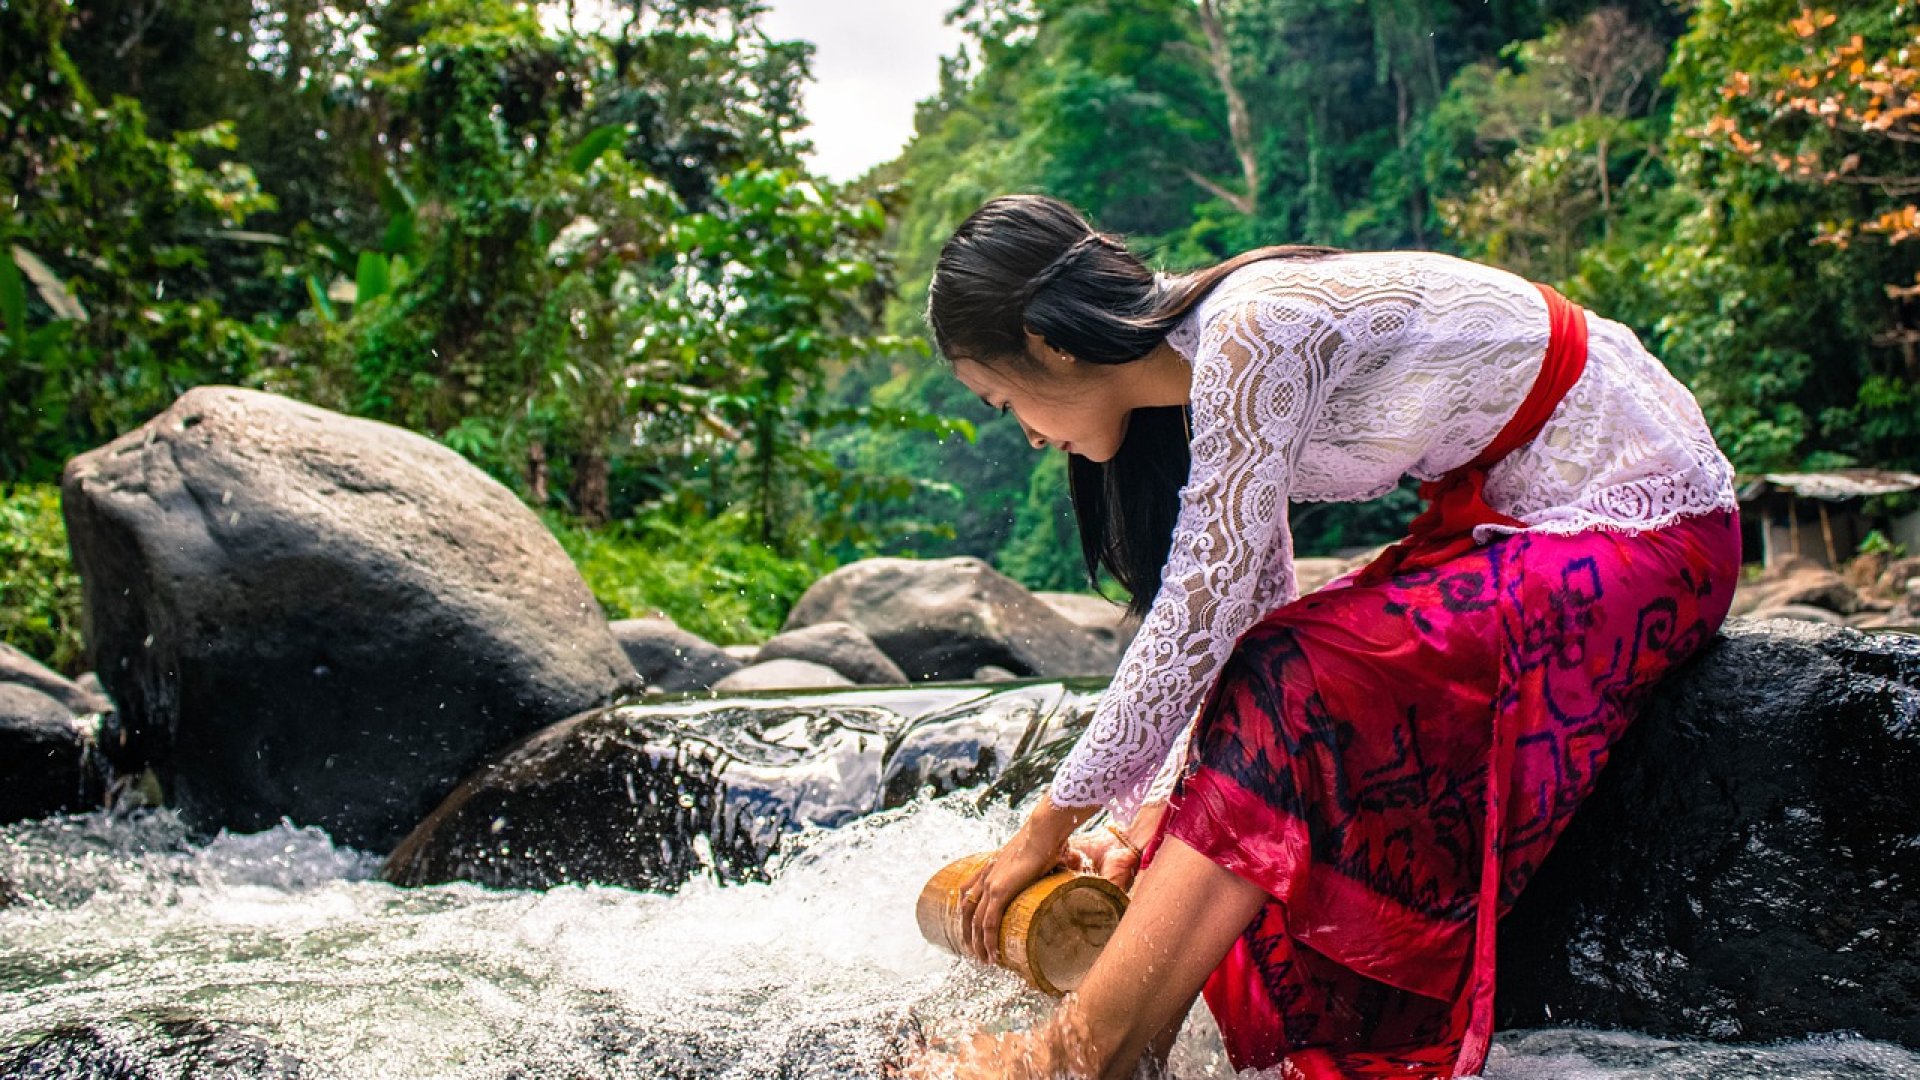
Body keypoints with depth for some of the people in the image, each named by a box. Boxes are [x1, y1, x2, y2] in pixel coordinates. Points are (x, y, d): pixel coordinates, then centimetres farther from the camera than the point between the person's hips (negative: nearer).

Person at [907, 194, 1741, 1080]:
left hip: (1643, 530, -9)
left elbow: (1195, 622, -25)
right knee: (1262, 677, -5)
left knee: (1292, 685, -22)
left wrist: (1052, 823, -14)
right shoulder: (1203, 370, 2)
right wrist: (1157, 813, 0)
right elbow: (1248, 611, 5)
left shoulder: (1252, 337, -25)